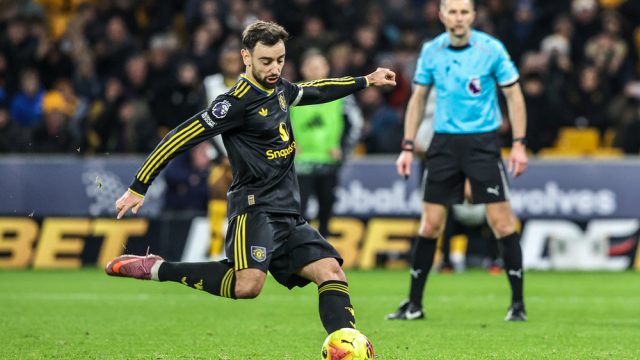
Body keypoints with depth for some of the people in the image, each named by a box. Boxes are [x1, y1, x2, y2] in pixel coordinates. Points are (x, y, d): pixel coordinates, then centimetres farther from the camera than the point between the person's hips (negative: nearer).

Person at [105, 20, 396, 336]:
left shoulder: (279, 88, 13)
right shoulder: (237, 102, -13)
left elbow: (315, 90, 37)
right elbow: (181, 138, -13)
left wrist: (365, 81, 42)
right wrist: (138, 188, -13)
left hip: (288, 213, 9)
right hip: (255, 209, -9)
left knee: (331, 270, -7)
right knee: (248, 284, -30)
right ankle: (156, 269, -16)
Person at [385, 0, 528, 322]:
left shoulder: (491, 49, -7)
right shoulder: (431, 51, 2)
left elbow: (514, 95, -1)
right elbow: (418, 98, 12)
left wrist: (518, 144, -8)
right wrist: (408, 147, 6)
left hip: (482, 141, -3)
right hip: (444, 142, 3)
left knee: (501, 221, -8)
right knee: (430, 224, 2)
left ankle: (518, 303, 2)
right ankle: (414, 304, 12)